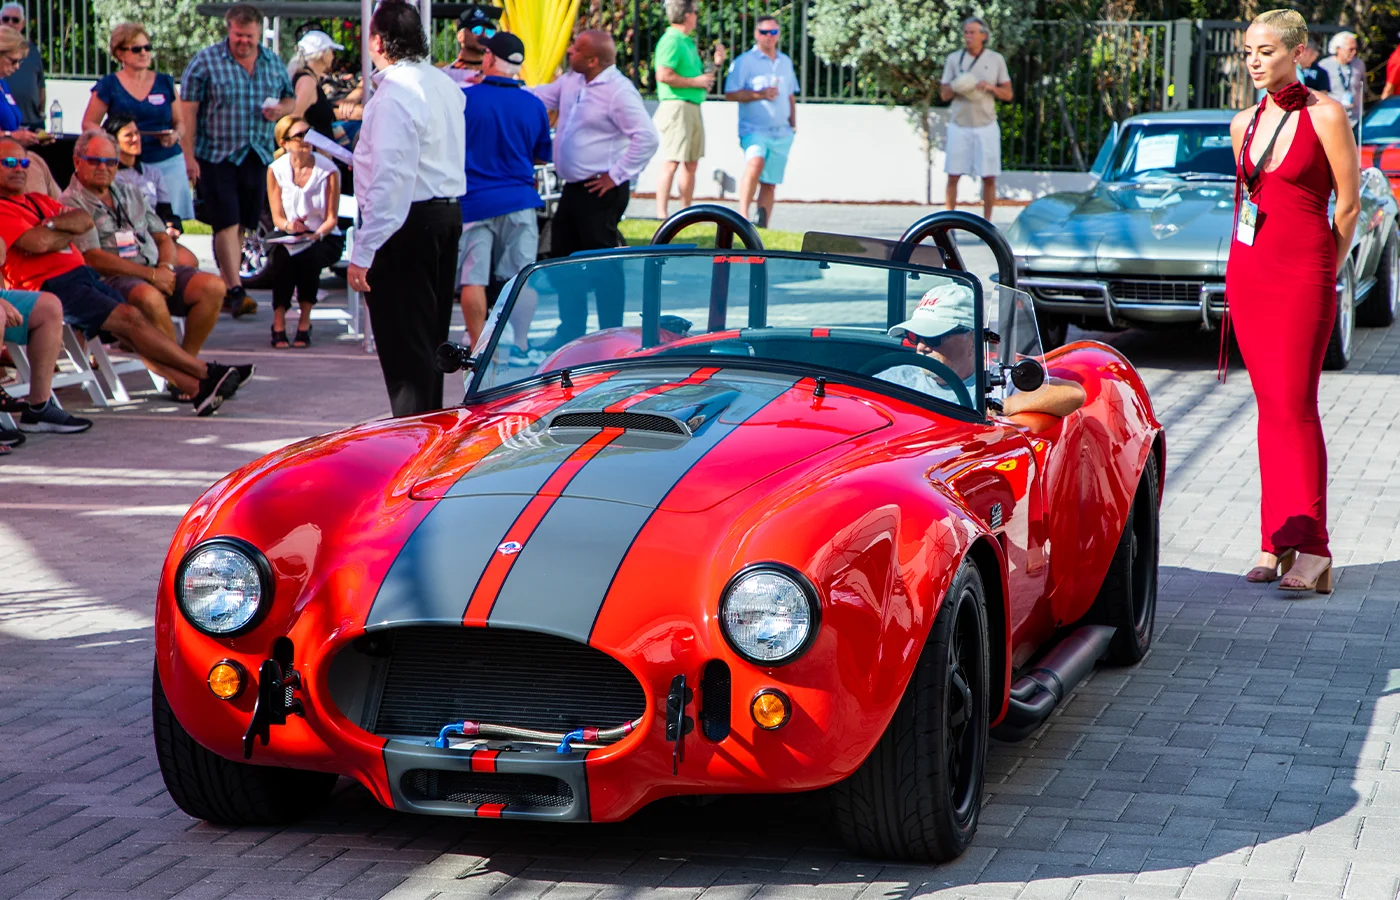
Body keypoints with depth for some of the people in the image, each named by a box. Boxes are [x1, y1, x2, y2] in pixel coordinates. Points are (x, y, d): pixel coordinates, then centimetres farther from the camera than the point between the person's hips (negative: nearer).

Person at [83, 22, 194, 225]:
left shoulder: (165, 83, 12)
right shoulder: (108, 86, 5)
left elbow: (179, 121, 18)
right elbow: (88, 124, 7)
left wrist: (175, 135, -5)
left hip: (168, 164, 2)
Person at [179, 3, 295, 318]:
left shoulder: (273, 63, 9)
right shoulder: (206, 61, -5)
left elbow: (289, 99, 21)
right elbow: (188, 111, -7)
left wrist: (280, 109, -5)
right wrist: (189, 156, -12)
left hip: (256, 155, 5)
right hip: (217, 155, -5)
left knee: (241, 225, 9)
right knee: (227, 224, -9)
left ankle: (226, 288, 19)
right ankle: (235, 291, -12)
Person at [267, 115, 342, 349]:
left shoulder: (328, 170, -7)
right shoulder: (276, 170, -2)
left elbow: (331, 218, -7)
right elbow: (277, 216, -3)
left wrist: (317, 234, -28)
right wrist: (288, 226, -27)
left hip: (323, 239, -1)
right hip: (287, 237, 1)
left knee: (309, 254, -35)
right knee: (283, 255, -34)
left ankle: (304, 323, -24)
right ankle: (278, 323, -28)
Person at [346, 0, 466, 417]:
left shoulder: (395, 93, -18)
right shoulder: (445, 85, 11)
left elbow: (390, 178, -23)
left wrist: (364, 251, -23)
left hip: (407, 223, -9)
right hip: (449, 212, 9)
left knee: (403, 343, -3)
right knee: (430, 335, 18)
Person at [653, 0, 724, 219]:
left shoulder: (688, 42, 18)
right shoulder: (671, 41, -11)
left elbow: (699, 74, 27)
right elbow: (664, 75, -23)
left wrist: (715, 63, 12)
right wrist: (696, 81, -16)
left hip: (693, 108, 10)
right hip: (677, 105, -10)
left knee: (691, 163, 11)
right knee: (672, 162, -11)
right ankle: (661, 214, -11)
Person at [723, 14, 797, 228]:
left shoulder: (785, 62, 17)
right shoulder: (743, 61, -1)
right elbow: (730, 94, -8)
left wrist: (793, 123, 15)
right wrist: (760, 94, -17)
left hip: (781, 133, 6)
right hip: (754, 129, -6)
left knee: (770, 183, 6)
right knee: (755, 163, -32)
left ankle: (763, 226, 10)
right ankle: (742, 214, -29)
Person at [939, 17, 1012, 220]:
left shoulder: (996, 60, 4)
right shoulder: (954, 59, 6)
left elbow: (1008, 95, 5)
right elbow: (944, 95, 7)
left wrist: (991, 87, -14)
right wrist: (955, 87, -15)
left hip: (986, 126, 0)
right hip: (959, 125, 0)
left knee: (989, 177, -1)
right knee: (953, 176, -2)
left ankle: (986, 221, 9)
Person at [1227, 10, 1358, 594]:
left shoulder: (1325, 115, -7)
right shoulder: (1244, 125, 10)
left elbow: (1349, 202, -3)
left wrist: (1325, 275, 2)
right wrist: (1240, 270, 16)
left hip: (1302, 276, -6)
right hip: (1248, 272, 6)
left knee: (1294, 406, -11)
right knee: (1269, 405, 6)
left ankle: (1311, 550, -11)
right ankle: (1276, 540, 9)